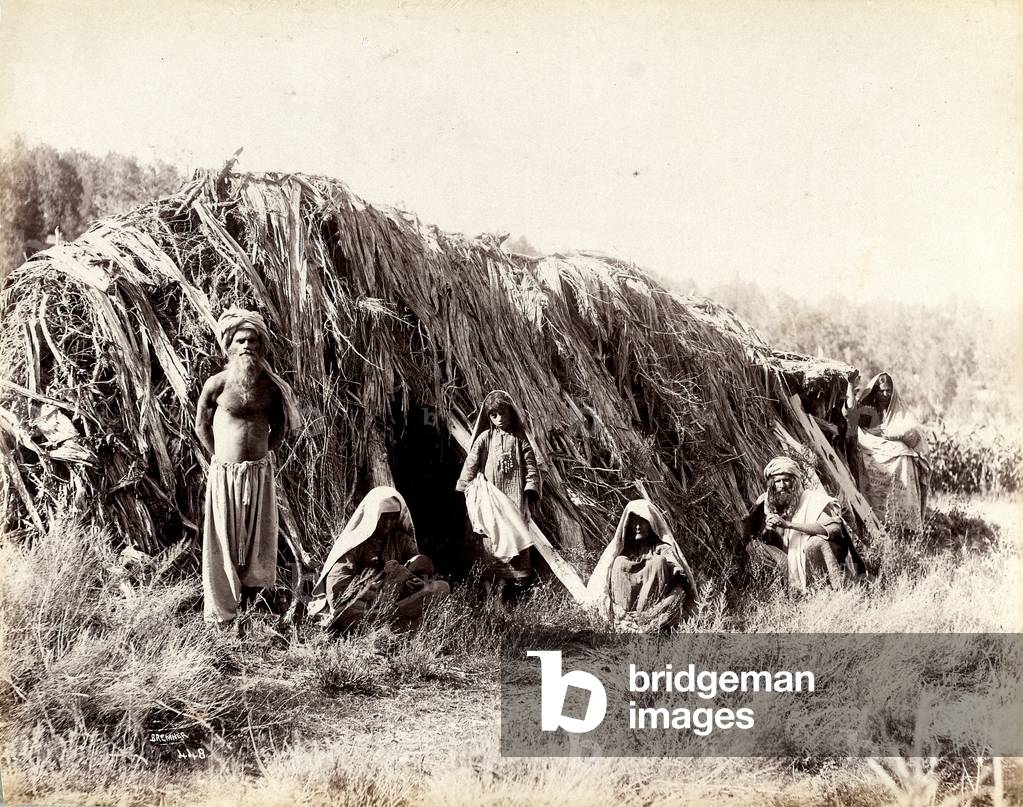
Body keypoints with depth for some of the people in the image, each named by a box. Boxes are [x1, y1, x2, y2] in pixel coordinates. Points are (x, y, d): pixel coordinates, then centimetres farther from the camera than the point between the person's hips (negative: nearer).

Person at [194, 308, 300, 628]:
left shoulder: (270, 385, 2)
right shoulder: (217, 384, -6)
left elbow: (280, 425, 16)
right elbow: (202, 426, 5)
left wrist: (267, 454, 7)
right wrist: (219, 457, 4)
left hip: (260, 472, 3)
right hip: (225, 473, -3)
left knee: (258, 540, 7)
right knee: (224, 543, 2)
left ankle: (247, 608, 18)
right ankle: (222, 614, 9)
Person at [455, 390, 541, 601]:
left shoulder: (520, 439, 7)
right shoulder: (485, 438, 5)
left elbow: (531, 466, 6)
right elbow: (471, 464, 5)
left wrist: (531, 489, -4)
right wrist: (465, 487, -1)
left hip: (514, 498, 0)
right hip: (489, 498, 0)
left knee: (514, 535, -4)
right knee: (489, 539, -4)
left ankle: (506, 582, 1)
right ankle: (489, 581, 0)